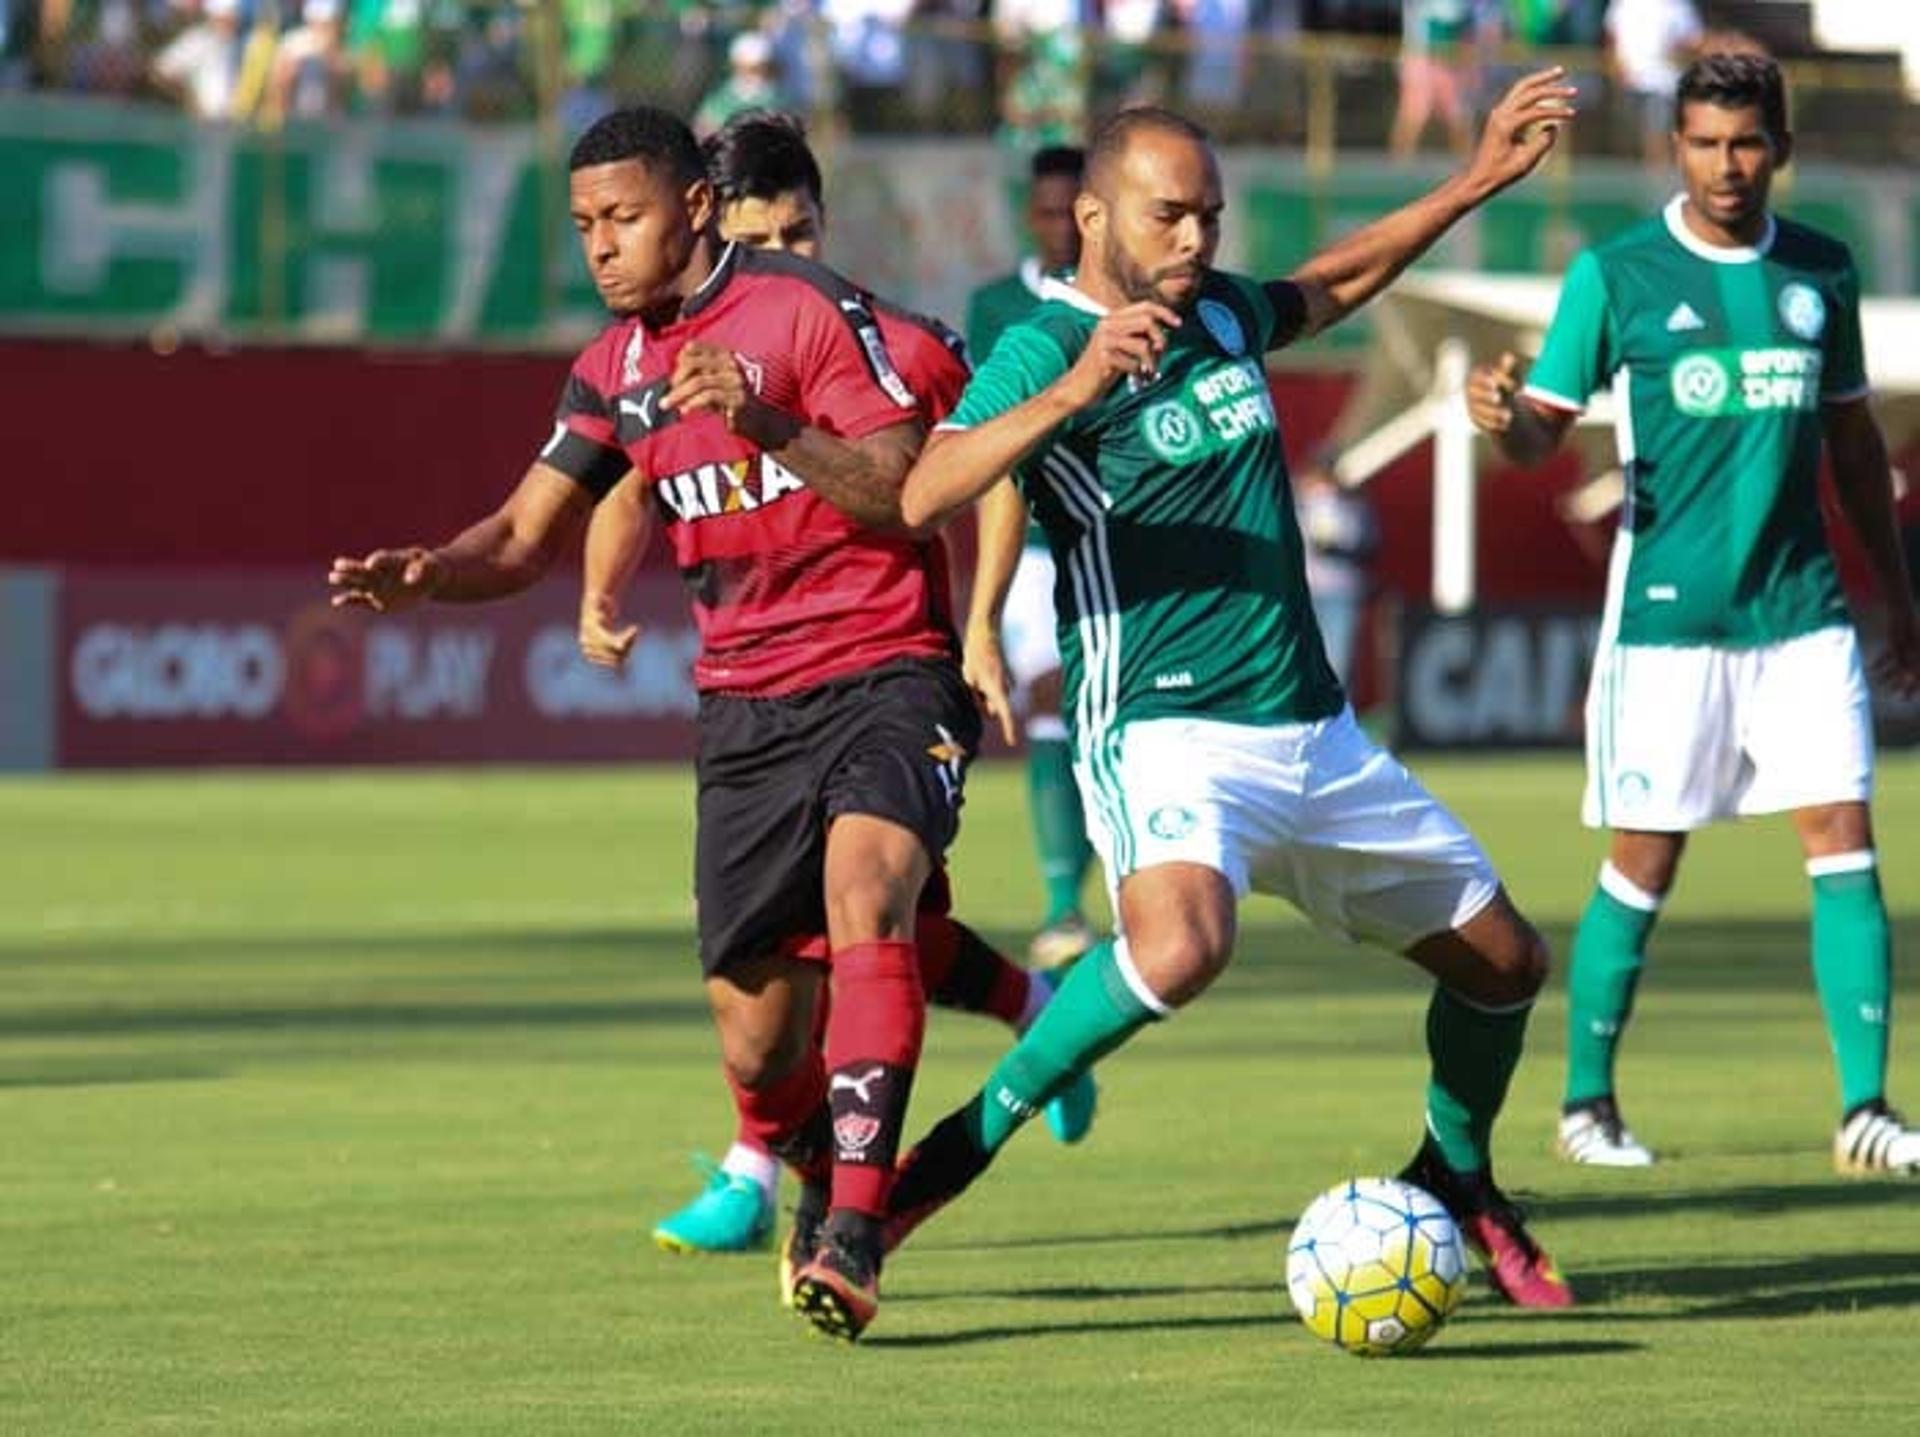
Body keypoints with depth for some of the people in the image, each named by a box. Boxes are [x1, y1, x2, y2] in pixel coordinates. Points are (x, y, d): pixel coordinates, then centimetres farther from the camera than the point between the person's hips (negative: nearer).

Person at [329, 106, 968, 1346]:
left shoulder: (811, 311, -9)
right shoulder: (618, 369, 10)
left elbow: (904, 496, -16)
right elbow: (526, 537, 13)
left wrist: (769, 425, -29)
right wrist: (429, 573, -8)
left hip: (883, 675, -6)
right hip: (746, 708, 6)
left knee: (864, 890, -33)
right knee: (758, 1052, 2)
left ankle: (853, 1237, -37)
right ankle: (828, 1181, 35)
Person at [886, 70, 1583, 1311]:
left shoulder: (1222, 315, 10)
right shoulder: (1046, 347, -11)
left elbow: (1333, 286, 34)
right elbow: (918, 498, -28)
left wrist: (1478, 182, 32)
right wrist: (1075, 388, -39)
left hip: (1317, 732, 8)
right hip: (1167, 735, -8)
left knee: (1506, 962, 13)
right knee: (1181, 946, -37)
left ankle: (1459, 1188, 39)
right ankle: (970, 1140, -18)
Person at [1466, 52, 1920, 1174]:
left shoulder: (1821, 271, 9)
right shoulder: (1616, 274, -2)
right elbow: (1546, 428, -3)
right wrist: (1505, 416, -27)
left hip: (1802, 610, 3)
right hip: (1668, 612, -3)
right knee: (1645, 862, 1)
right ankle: (1588, 1102, 16)